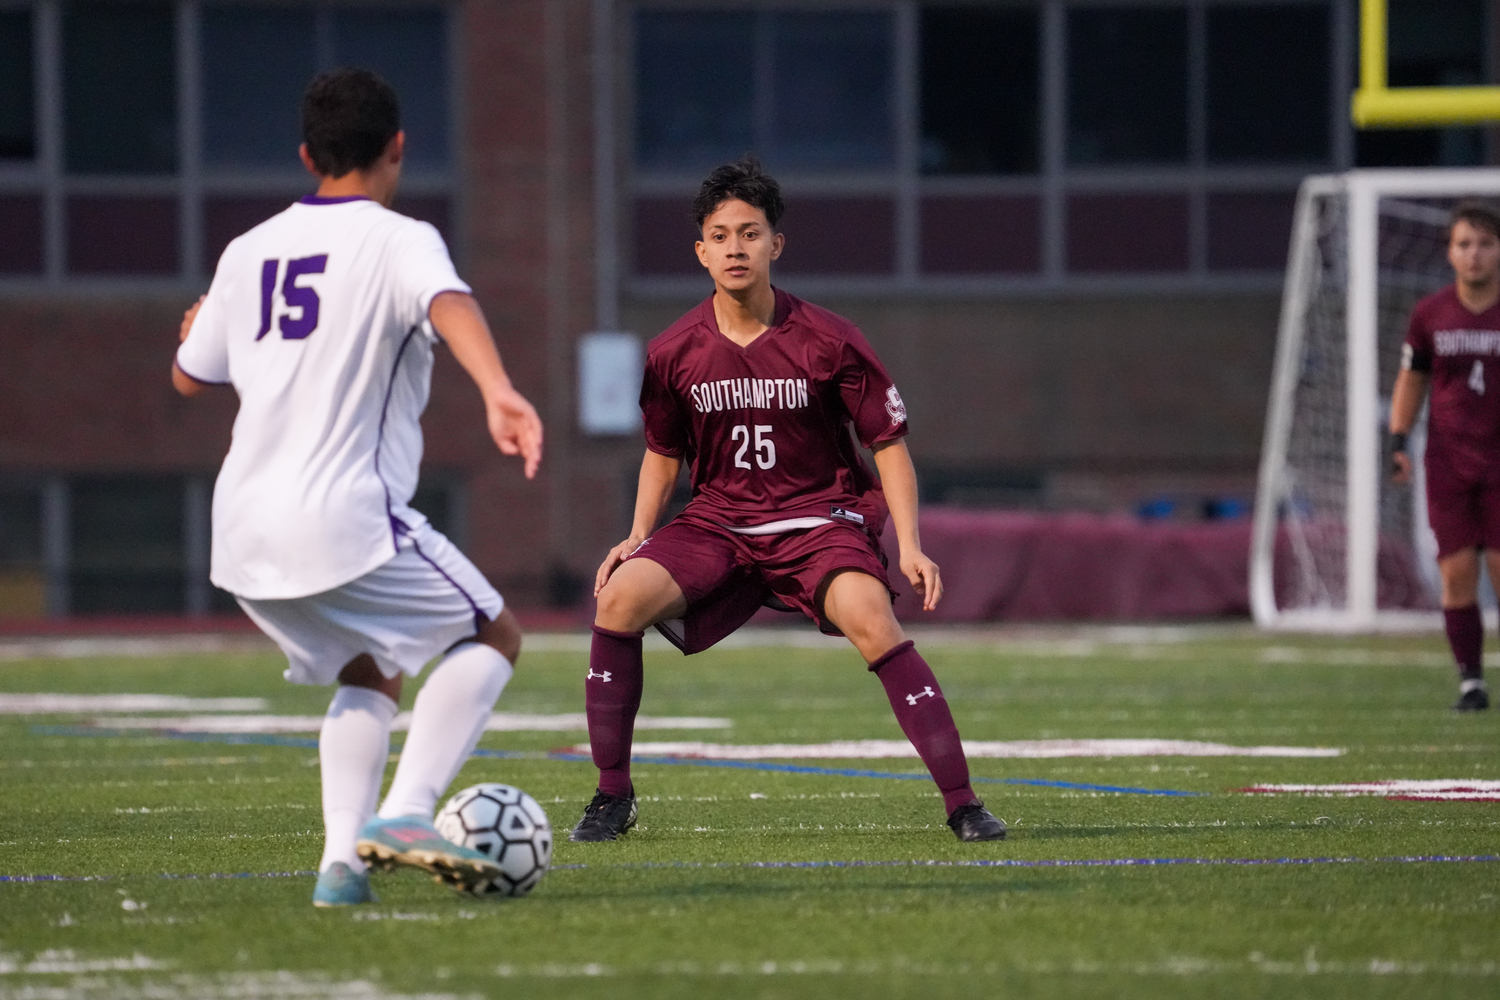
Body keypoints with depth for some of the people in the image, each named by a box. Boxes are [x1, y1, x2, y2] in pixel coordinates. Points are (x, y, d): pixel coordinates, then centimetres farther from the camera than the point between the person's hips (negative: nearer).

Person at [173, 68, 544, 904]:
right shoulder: (399, 241, -5)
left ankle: (342, 858, 5)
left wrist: (199, 326, 50)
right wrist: (499, 392, -45)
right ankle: (403, 814, -8)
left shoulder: (250, 252, 14)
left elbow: (190, 374, 27)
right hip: (346, 519, -7)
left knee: (370, 675, 24)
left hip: (246, 530, 7)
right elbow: (449, 304, -28)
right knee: (494, 635, 10)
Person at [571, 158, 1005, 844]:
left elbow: (888, 444, -1)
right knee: (619, 598, -21)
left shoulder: (829, 343, -9)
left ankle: (962, 805, -25)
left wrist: (911, 547, -11)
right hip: (717, 523, 3)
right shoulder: (673, 354, -2)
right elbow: (663, 453, 16)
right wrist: (638, 537, 2)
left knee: (872, 621, -31)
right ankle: (612, 798, -7)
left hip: (818, 517, -3)